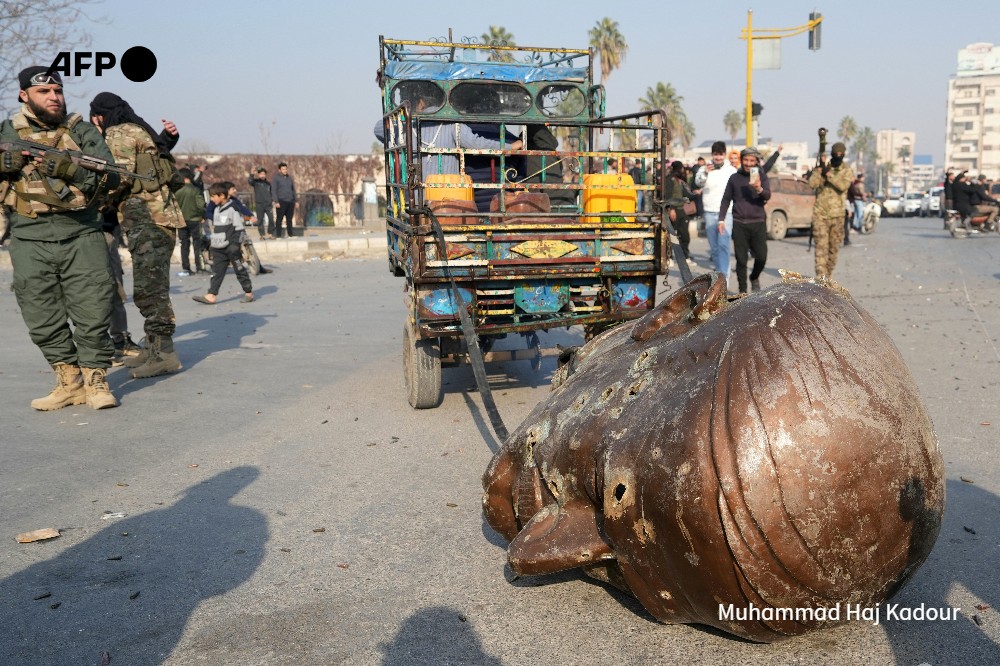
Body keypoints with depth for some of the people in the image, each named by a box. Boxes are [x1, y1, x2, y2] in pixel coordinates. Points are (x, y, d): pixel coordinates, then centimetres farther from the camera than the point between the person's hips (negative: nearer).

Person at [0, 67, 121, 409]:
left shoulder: (81, 130, 6)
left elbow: (110, 176, -4)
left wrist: (67, 167, -19)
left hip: (81, 237, -2)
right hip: (29, 242, 2)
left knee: (93, 312, -3)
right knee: (43, 319, 5)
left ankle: (96, 380, 10)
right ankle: (69, 381, 18)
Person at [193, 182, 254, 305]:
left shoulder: (233, 209, -11)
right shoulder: (217, 209, 15)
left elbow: (239, 229, -13)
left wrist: (235, 245, -17)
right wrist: (214, 243, 21)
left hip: (231, 247, -7)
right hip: (218, 248, 8)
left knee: (240, 270, 2)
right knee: (217, 272, 2)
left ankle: (249, 293, 13)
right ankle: (212, 295, -1)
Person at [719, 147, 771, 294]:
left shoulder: (761, 176, 3)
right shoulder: (734, 178, 6)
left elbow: (767, 196, -11)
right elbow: (726, 199, 13)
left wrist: (760, 189, -33)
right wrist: (721, 219, 5)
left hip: (758, 223, 0)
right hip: (739, 224, 0)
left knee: (761, 257, -3)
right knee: (741, 259, 2)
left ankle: (754, 277, 27)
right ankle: (742, 290, 12)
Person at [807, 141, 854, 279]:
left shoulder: (846, 171, 6)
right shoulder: (821, 167, 5)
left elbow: (843, 185, -15)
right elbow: (812, 184, -11)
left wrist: (828, 173, -18)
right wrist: (820, 168, -17)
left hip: (837, 214, 2)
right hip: (820, 213, -2)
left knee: (834, 247, 9)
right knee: (821, 245, -13)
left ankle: (828, 275, 22)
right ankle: (820, 276, -20)